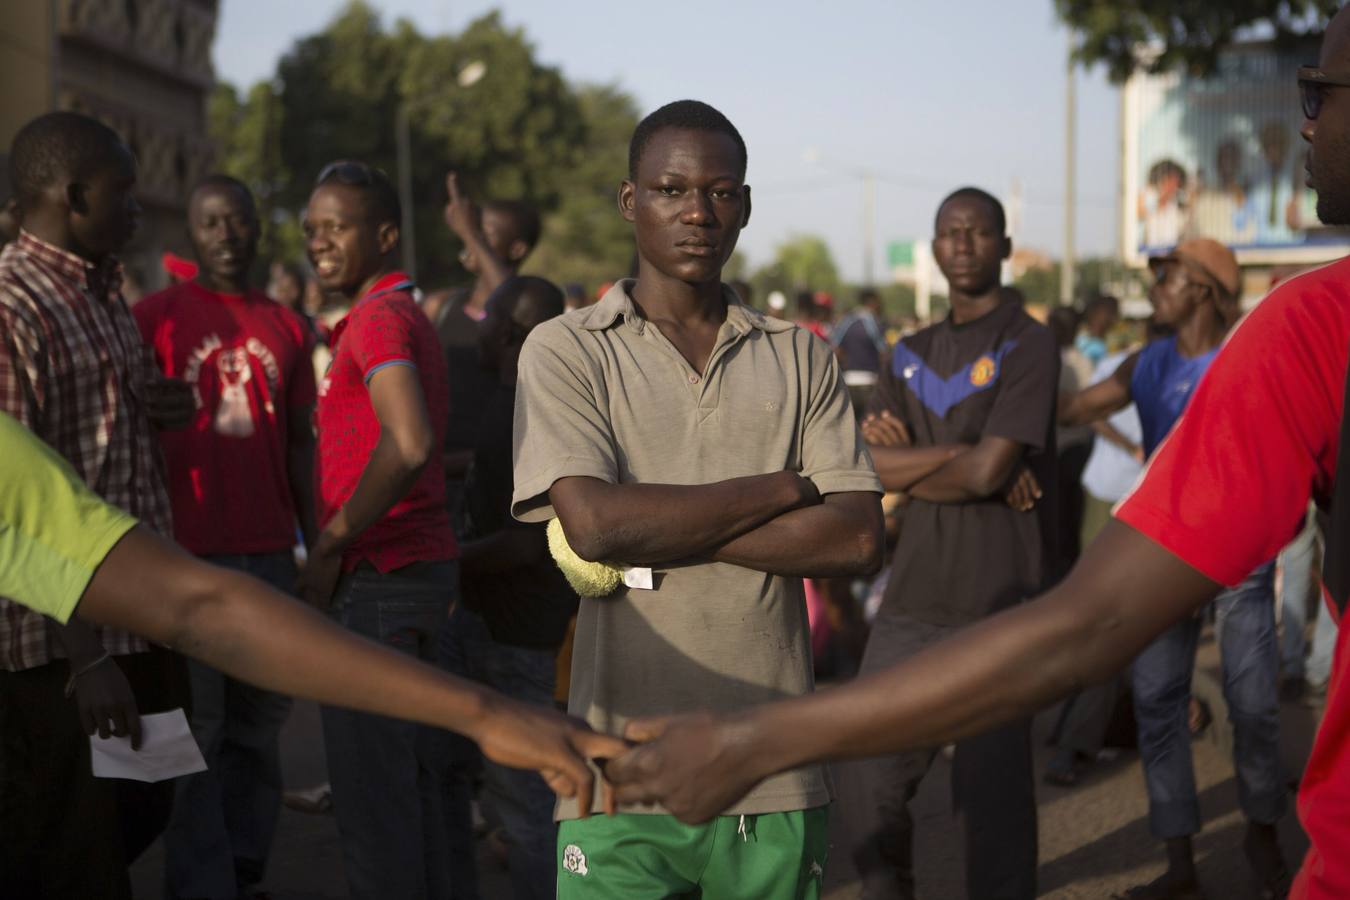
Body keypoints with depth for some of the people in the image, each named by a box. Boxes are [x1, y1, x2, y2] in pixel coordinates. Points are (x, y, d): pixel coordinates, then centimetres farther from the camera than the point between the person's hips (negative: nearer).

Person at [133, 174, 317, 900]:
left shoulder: (287, 328, 12)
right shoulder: (155, 317, 1)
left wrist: (319, 544, 9)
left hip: (271, 554, 4)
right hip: (188, 556, -4)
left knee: (260, 723, 9)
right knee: (196, 735, -1)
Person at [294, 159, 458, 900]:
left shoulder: (379, 318, -14)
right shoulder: (409, 317, 17)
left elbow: (410, 445, -29)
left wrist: (331, 545, -20)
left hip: (380, 577, -10)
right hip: (421, 562, 10)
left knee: (369, 787, -4)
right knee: (407, 775, 17)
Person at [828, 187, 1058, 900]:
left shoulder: (1026, 346, -3)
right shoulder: (912, 355, 15)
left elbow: (989, 470, -15)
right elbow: (868, 466, 1)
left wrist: (907, 465, 0)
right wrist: (961, 453, -11)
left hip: (996, 607, -6)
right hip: (911, 600, 6)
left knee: (992, 789, 1)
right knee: (866, 784, 10)